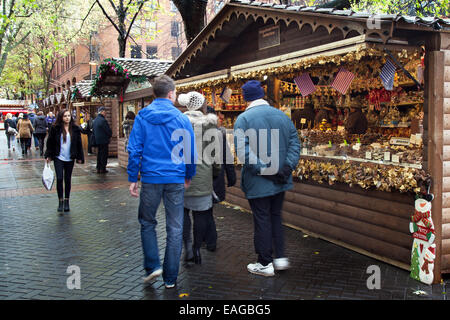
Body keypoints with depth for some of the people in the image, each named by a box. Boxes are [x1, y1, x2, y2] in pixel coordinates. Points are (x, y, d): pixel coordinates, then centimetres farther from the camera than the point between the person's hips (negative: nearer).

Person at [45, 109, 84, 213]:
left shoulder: (75, 129, 3)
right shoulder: (55, 128, -3)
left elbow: (79, 144, 8)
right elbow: (50, 142, 4)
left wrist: (79, 157, 6)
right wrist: (48, 156, 3)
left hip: (70, 159, 2)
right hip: (58, 158, -2)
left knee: (68, 180, 8)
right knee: (59, 178, -9)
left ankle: (66, 202, 19)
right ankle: (60, 201, 3)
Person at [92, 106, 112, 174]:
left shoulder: (95, 120, 10)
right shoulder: (103, 120, -18)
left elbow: (93, 130, 17)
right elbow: (108, 130, -15)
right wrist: (109, 136, 4)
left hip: (97, 140, 8)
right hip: (103, 140, -8)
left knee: (99, 154, 14)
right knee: (104, 155, -1)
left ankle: (98, 168, 17)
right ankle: (102, 169, 1)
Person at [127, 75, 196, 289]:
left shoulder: (142, 117, -1)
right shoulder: (182, 119, 0)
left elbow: (134, 150, -4)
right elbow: (191, 152, 3)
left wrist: (132, 179, 3)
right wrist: (188, 176, 16)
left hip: (151, 178, 0)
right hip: (175, 180, 0)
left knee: (147, 223, 19)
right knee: (175, 229, 8)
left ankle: (153, 266, 10)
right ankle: (170, 278, 15)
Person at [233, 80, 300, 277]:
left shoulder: (243, 119, -10)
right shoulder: (282, 115, 6)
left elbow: (244, 152, -22)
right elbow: (295, 142, 2)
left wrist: (263, 170, -19)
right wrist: (288, 166, -5)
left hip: (258, 182, -5)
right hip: (280, 181, 5)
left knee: (262, 220, 4)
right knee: (275, 217, 19)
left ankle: (265, 264, 15)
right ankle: (280, 258, 23)